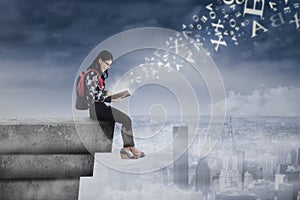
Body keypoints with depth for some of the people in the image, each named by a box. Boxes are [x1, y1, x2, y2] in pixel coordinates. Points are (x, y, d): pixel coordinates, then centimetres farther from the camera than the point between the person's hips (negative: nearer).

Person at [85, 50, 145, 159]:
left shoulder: (99, 74, 18)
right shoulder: (92, 74, -12)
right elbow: (91, 95, -19)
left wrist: (112, 99, 7)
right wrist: (106, 94, -6)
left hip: (100, 106, 10)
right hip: (95, 108, -10)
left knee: (127, 119, -4)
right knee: (126, 120, -13)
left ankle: (126, 150, -10)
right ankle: (130, 147, 2)